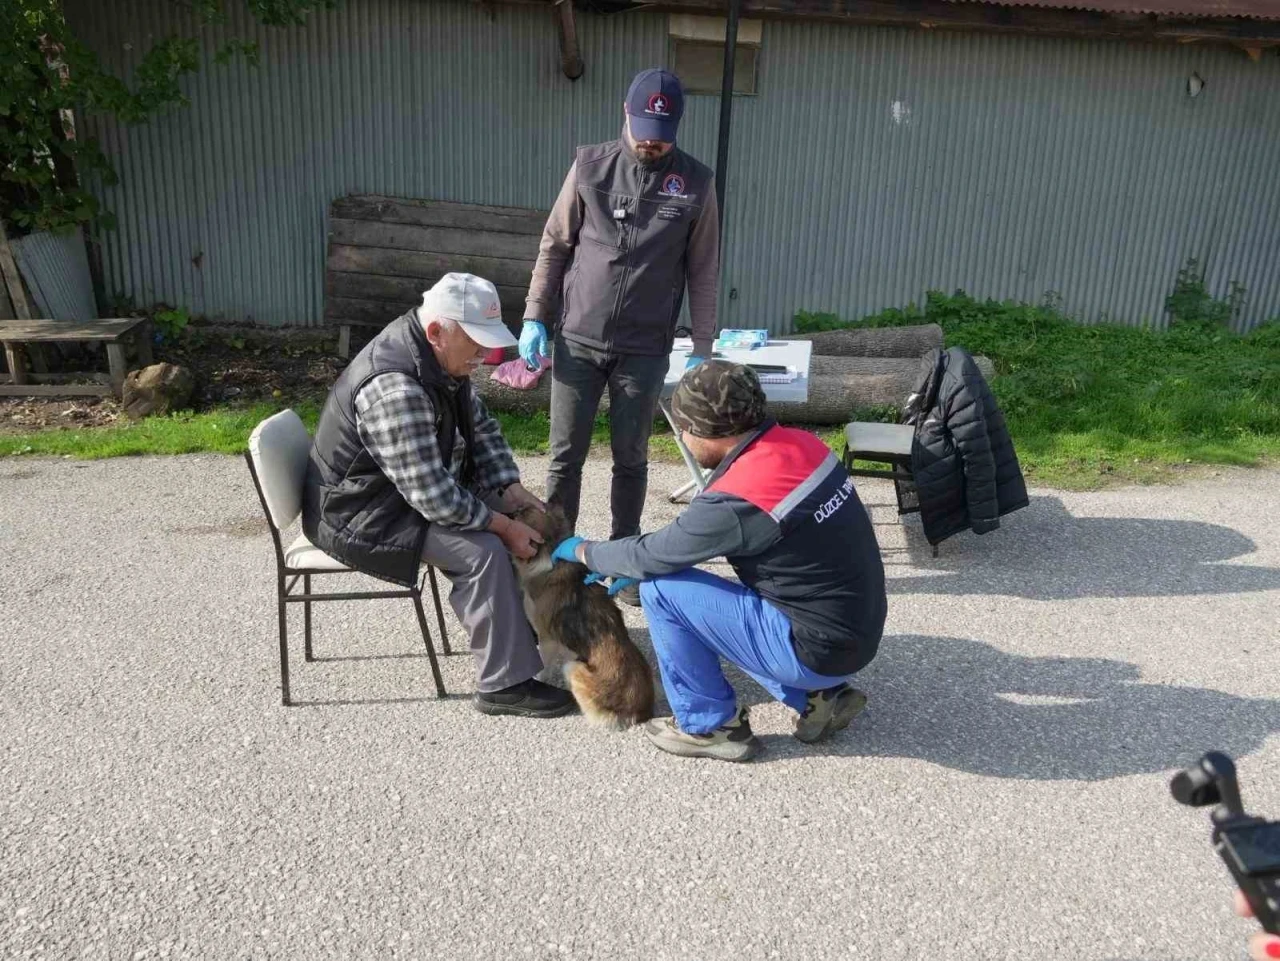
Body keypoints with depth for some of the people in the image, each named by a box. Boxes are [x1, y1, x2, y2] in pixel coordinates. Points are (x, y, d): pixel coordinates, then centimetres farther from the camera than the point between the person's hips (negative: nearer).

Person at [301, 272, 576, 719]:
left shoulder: (441, 356, -3)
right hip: (362, 516, -10)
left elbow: (481, 425, 8)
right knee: (484, 551, -25)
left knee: (524, 514, 5)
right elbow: (433, 497, -33)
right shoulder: (394, 389, -33)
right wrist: (504, 526, -23)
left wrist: (513, 490, -4)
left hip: (424, 486, 10)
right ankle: (504, 684, -12)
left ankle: (528, 619, 19)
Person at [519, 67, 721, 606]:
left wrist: (702, 350, -1)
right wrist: (534, 318, -1)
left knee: (631, 459, 8)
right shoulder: (590, 166, 1)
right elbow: (554, 247, 5)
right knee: (565, 456, 5)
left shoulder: (695, 183, 0)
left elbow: (703, 274, 2)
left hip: (645, 349, 0)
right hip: (577, 339, 1)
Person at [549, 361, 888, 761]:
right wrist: (623, 563, 13)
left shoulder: (737, 499, -26)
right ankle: (816, 697, 18)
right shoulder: (798, 443, -1)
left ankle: (711, 726, 9)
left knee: (661, 589, -8)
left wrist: (583, 551, 9)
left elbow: (653, 554, -11)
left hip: (819, 648, -8)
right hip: (857, 631, 8)